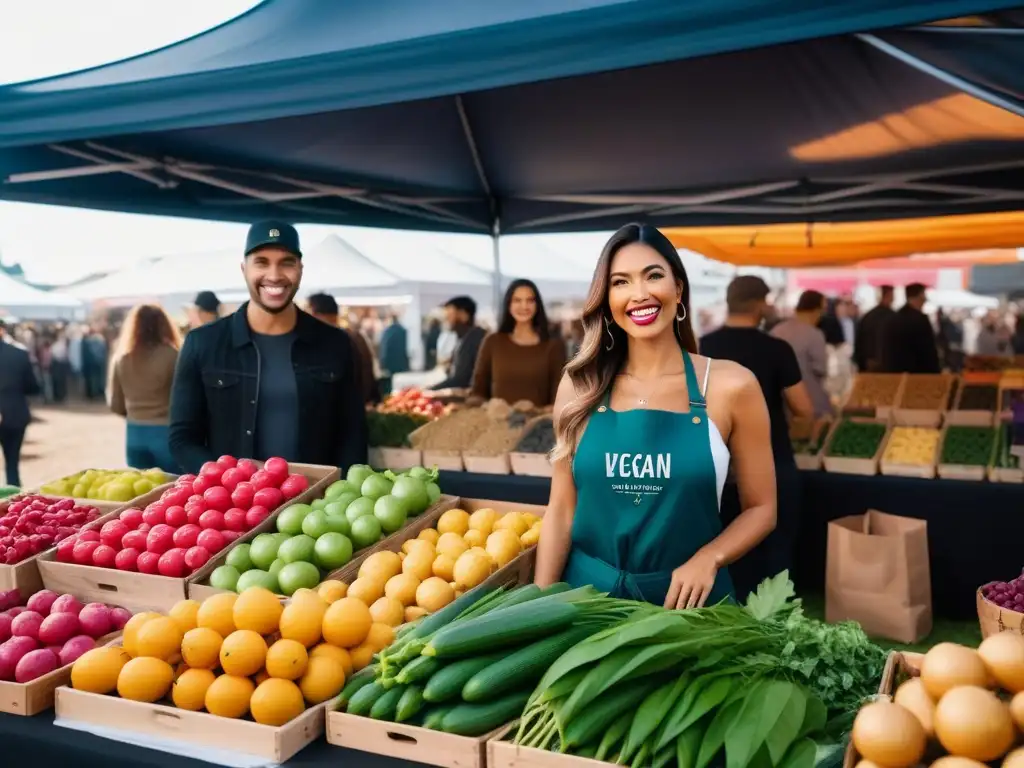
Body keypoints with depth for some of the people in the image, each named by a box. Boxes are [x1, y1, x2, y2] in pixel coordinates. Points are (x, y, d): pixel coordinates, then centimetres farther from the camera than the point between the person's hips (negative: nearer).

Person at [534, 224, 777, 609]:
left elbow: (760, 508, -1)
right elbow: (561, 509, 1)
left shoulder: (730, 386, -8)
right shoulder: (579, 386, -3)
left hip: (688, 598, -1)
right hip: (589, 594, 2)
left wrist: (709, 558, -17)